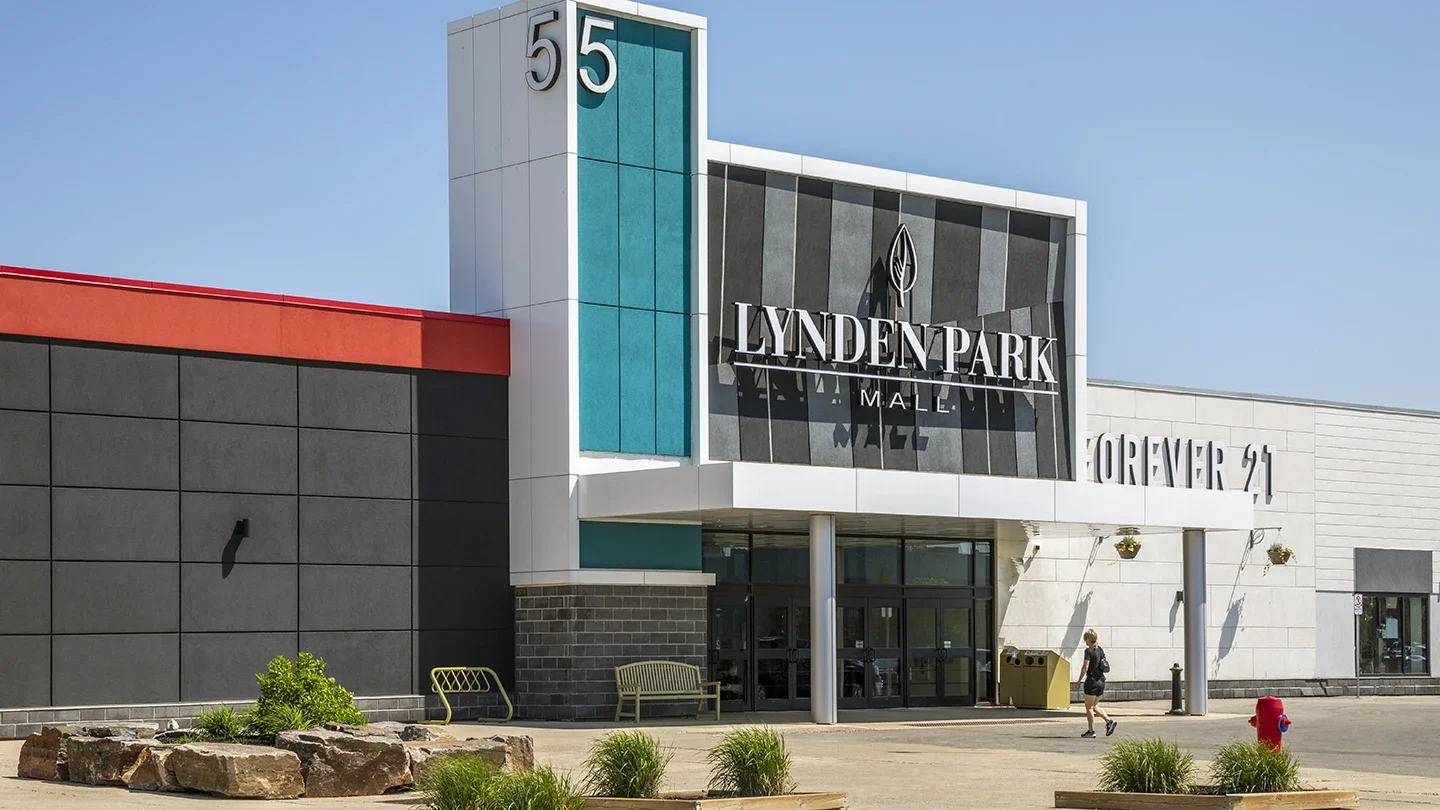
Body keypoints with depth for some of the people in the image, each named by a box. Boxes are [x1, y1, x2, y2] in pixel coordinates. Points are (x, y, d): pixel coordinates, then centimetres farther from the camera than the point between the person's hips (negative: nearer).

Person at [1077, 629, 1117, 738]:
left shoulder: (1089, 651, -13)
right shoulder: (1100, 650, 9)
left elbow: (1085, 667, -18)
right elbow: (1104, 665, 15)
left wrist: (1080, 679, -5)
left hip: (1092, 681, -8)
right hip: (1101, 680, 8)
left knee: (1089, 707, 2)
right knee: (1094, 706, 18)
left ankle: (1091, 731, 4)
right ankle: (1109, 721, 2)